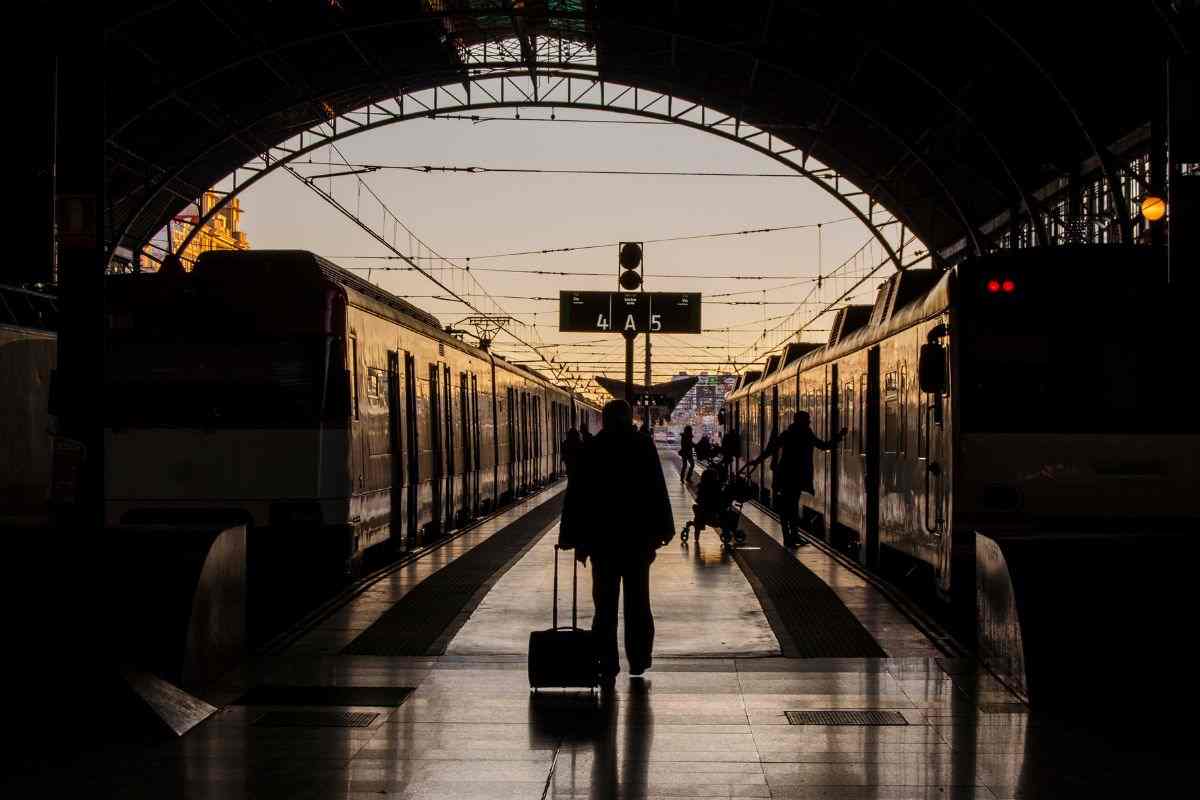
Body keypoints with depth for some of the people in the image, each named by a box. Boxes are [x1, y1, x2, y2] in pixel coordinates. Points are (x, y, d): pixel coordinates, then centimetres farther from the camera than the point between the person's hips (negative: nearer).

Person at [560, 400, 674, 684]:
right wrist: (660, 532, 1)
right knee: (637, 601, 12)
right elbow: (657, 492, -4)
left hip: (602, 537, 0)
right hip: (638, 536, 0)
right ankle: (638, 661, 16)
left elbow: (576, 496, -1)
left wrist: (576, 539, 3)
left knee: (605, 603, 3)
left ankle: (607, 667, 0)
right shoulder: (644, 446, -2)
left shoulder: (591, 449, 1)